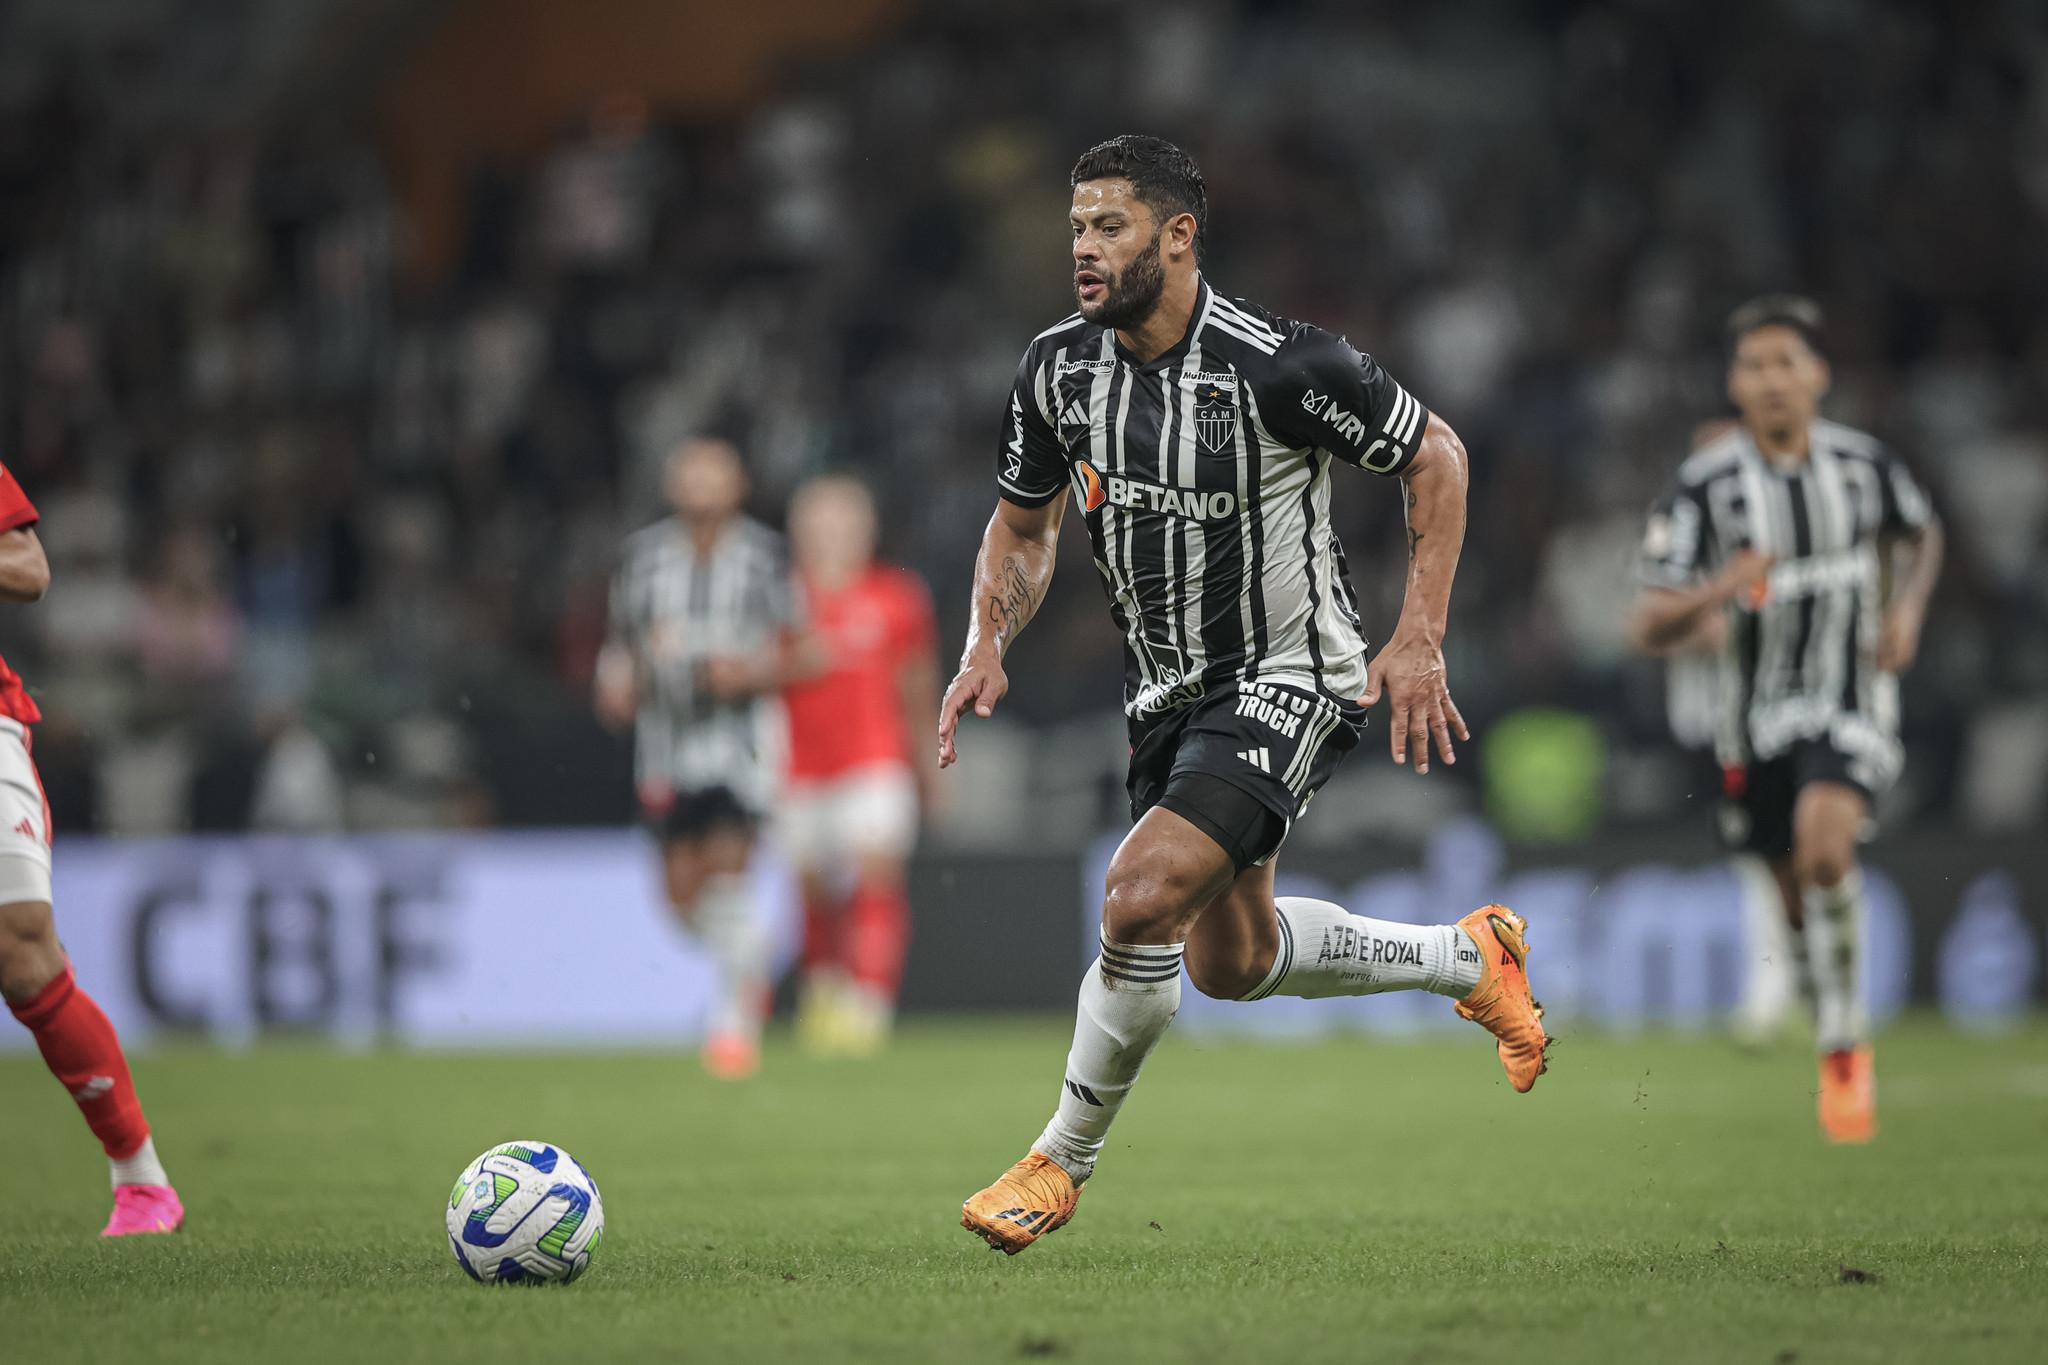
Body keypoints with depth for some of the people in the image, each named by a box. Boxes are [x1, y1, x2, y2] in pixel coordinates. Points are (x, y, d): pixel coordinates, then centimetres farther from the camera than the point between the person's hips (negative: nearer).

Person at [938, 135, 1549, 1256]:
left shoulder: (1277, 364, -22)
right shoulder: (1058, 366, -5)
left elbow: (1433, 455, -9)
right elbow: (1022, 527, 12)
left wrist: (1419, 640, -14)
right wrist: (986, 647, -6)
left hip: (1288, 682, -8)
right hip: (1168, 693, 8)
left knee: (1141, 898, -25)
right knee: (1230, 962, 19)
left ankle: (1061, 1162, -6)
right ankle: (1470, 958, 43)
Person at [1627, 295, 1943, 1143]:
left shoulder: (1863, 462, -4)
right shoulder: (1704, 484, -10)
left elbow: (1922, 534, 20)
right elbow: (1647, 628, -11)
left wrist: (1908, 608, 2)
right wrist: (1717, 591, -30)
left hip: (1853, 703, -1)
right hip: (1758, 715, 1)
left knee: (1824, 841, -28)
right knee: (1796, 896, 8)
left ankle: (1844, 1033, -13)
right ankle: (1840, 1051, 35)